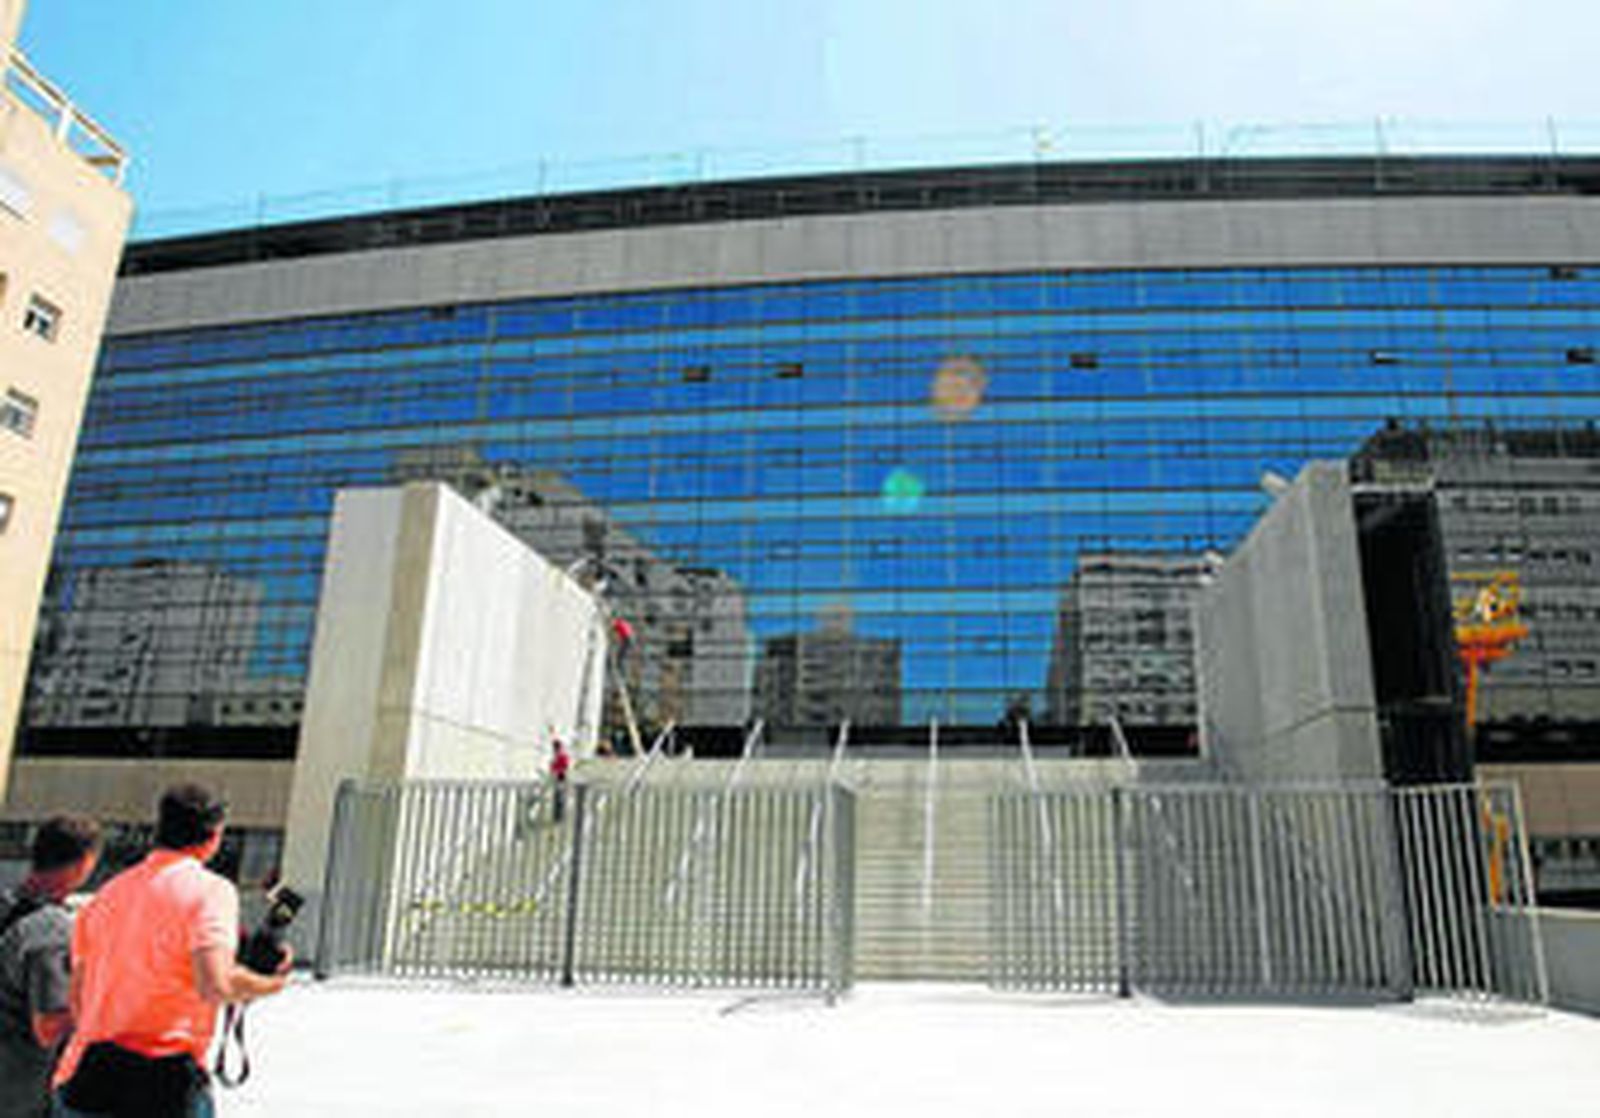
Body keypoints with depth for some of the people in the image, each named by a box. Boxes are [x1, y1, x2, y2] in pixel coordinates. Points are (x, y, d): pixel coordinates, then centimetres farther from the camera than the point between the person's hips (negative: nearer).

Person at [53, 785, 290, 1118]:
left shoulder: (107, 894, 14)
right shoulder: (211, 889, -7)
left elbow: (78, 1001, 17)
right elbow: (216, 986, -19)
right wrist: (270, 984, -1)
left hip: (82, 1081, 7)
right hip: (164, 1087, -6)